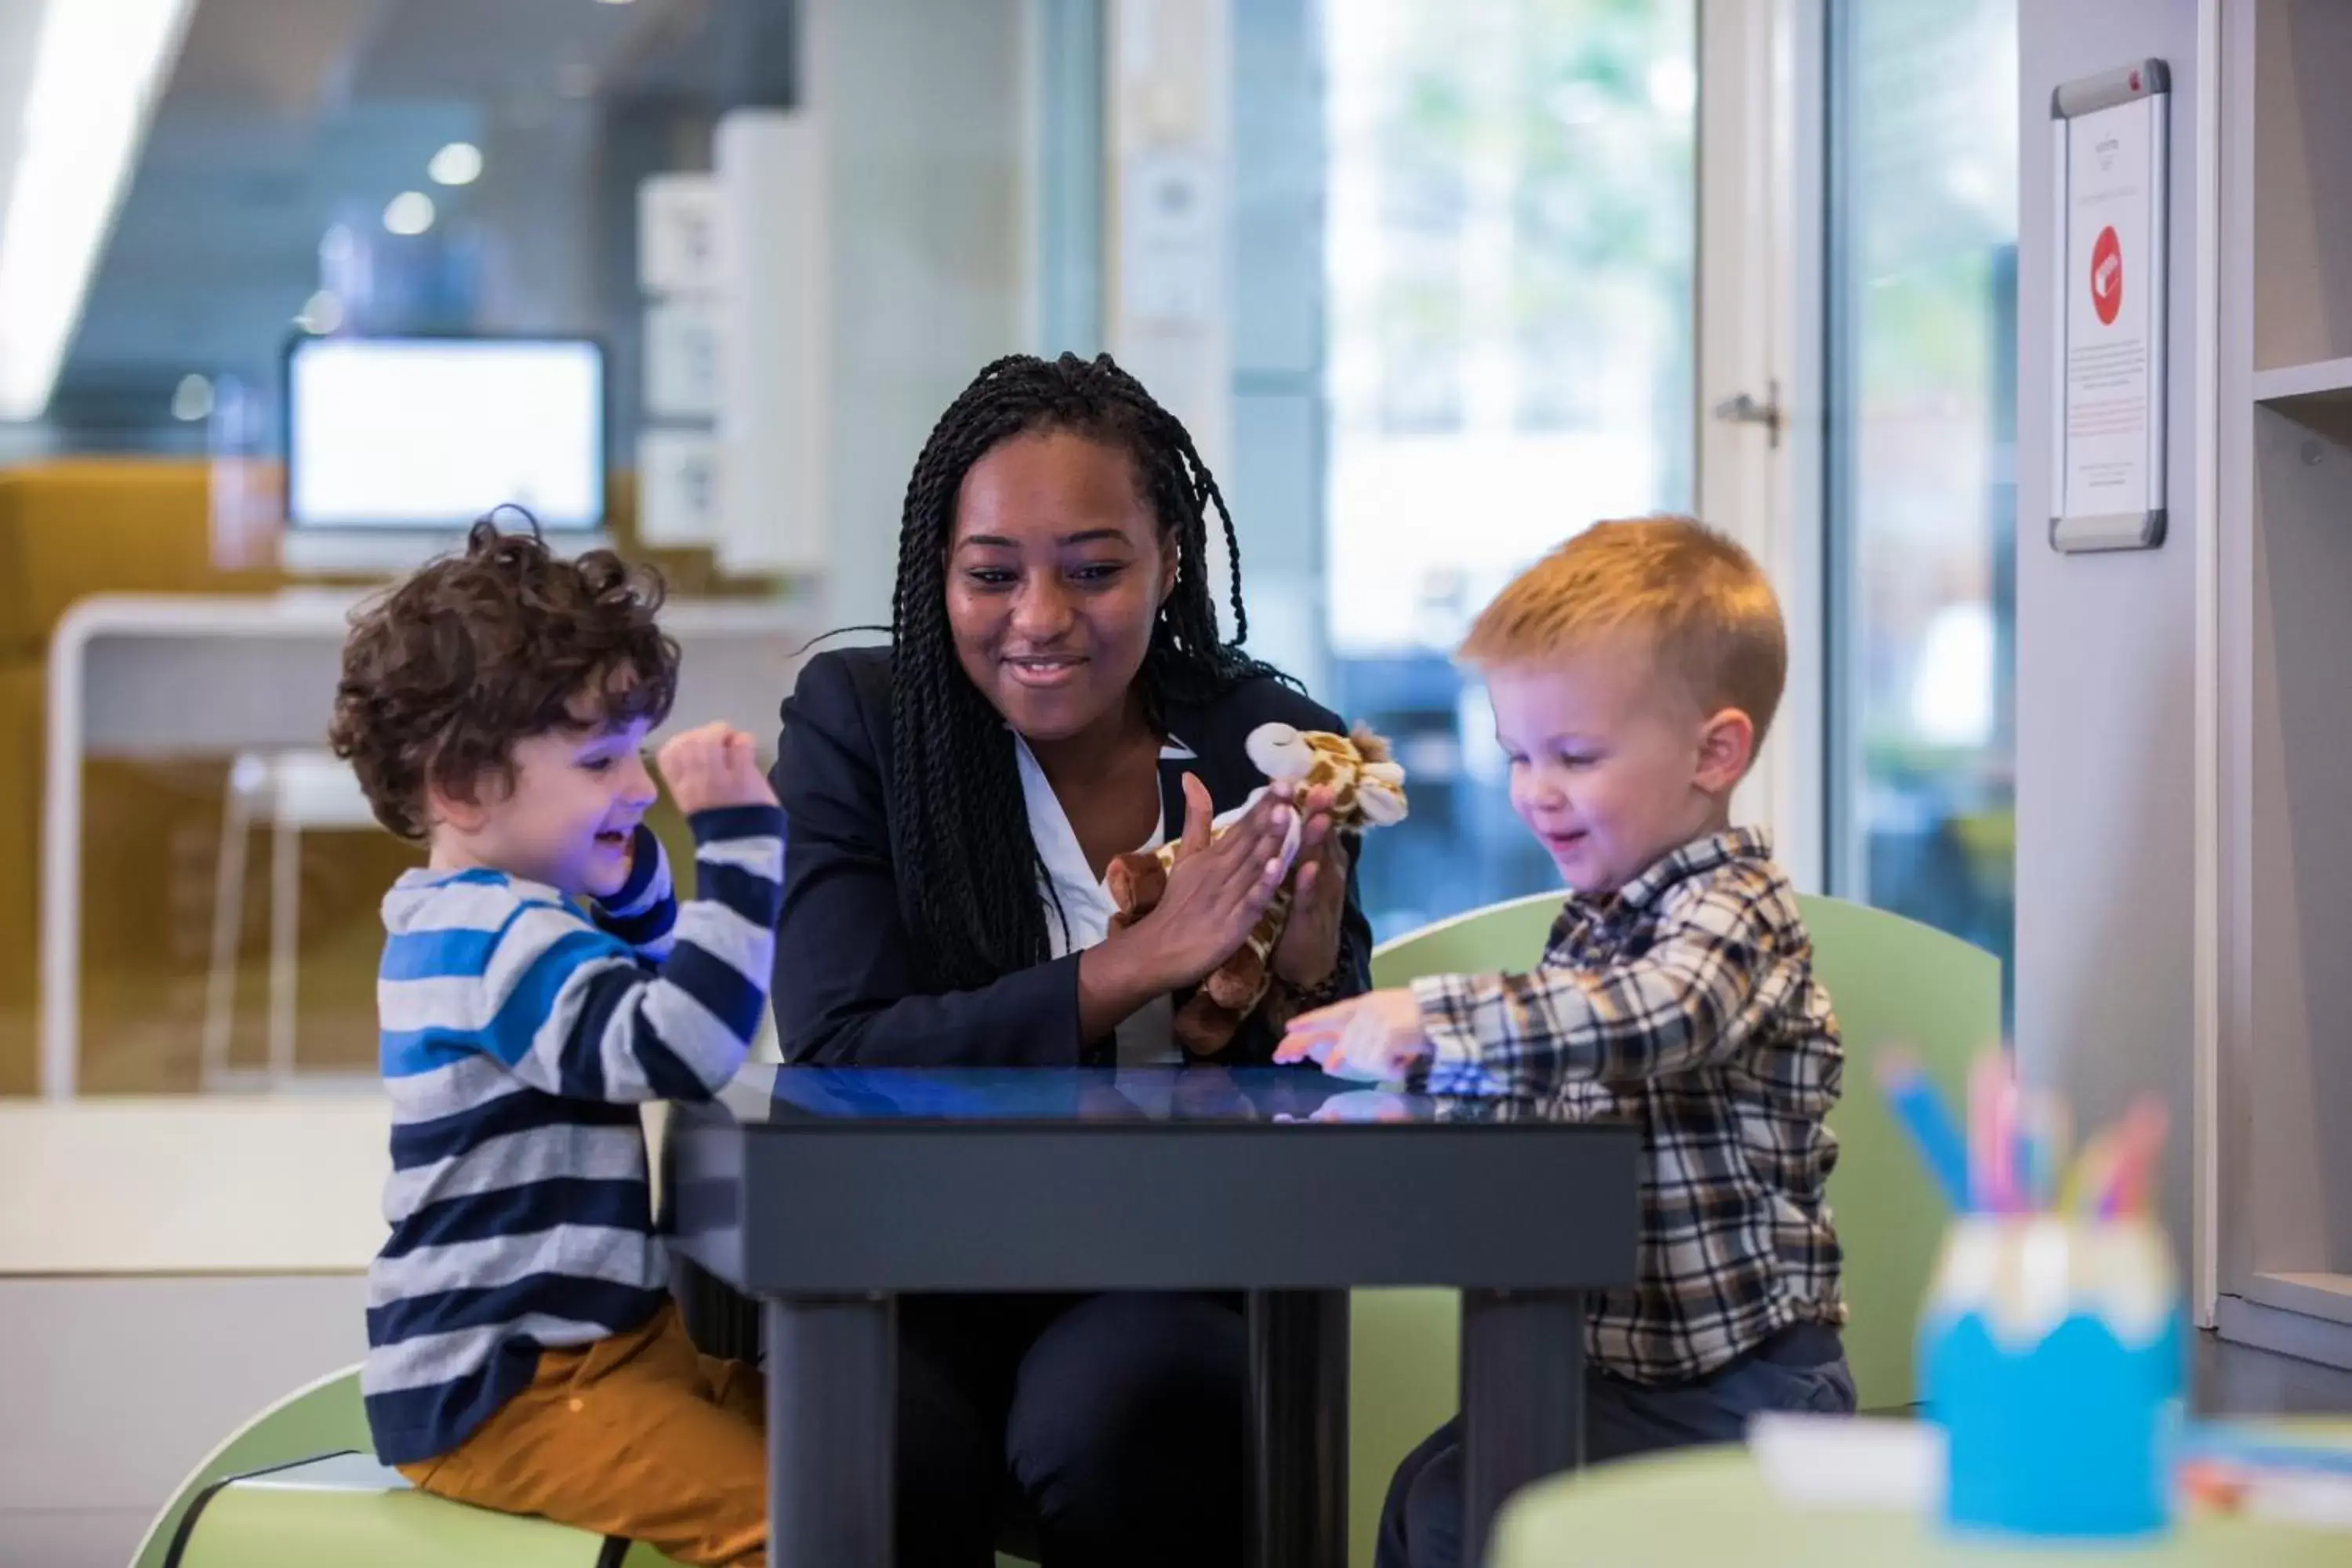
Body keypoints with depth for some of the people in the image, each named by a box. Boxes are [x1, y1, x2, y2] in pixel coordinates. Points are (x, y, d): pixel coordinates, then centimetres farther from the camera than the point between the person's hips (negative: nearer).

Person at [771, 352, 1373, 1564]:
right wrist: (1136, 964, -21)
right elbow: (836, 1056, -12)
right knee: (888, 1453, -33)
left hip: (1177, 1274, 1)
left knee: (1109, 1418, -33)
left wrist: (1303, 973, -20)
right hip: (915, 1270, 0)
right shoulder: (855, 722, -2)